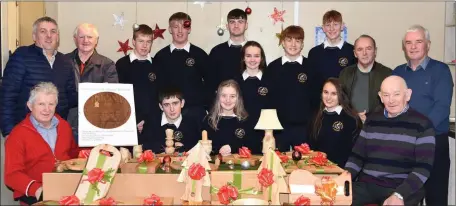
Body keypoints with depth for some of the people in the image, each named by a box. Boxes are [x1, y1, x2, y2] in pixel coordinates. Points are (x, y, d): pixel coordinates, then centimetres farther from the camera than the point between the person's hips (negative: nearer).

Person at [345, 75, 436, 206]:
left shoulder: (422, 124, -2)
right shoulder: (372, 120, 12)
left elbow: (423, 168, -7)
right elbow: (357, 156, 13)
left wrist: (399, 195, -19)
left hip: (404, 189, -3)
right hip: (366, 185, 3)